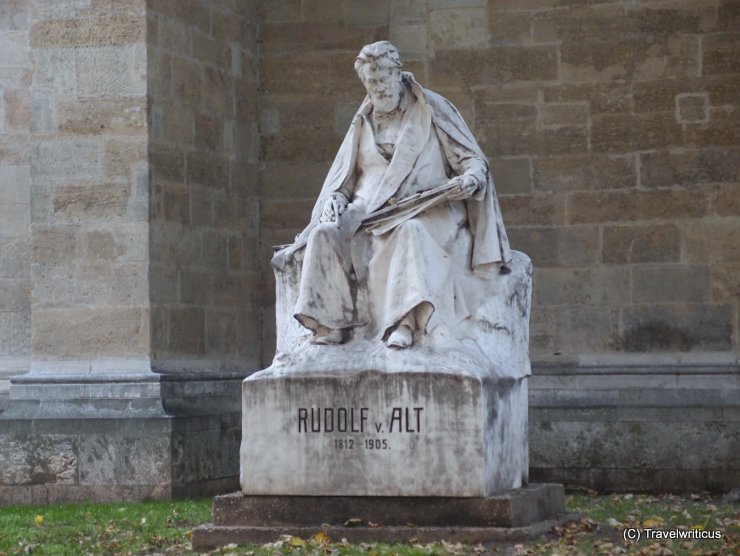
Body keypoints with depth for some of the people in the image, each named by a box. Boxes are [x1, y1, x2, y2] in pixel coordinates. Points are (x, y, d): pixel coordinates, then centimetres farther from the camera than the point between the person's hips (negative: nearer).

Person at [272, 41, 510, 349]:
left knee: (410, 231, -40)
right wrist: (335, 200, -2)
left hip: (425, 212, -4)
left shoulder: (433, 110, 7)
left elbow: (474, 161, 3)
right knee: (325, 233, -26)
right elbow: (342, 180, 22)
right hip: (370, 214, 4)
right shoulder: (363, 123, 19)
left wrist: (470, 179, -21)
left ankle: (406, 324, -53)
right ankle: (333, 322, -34)